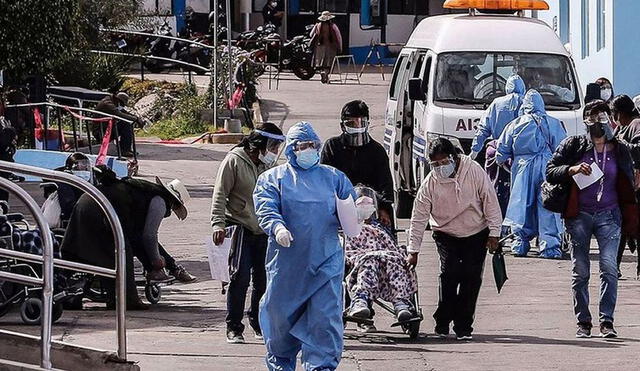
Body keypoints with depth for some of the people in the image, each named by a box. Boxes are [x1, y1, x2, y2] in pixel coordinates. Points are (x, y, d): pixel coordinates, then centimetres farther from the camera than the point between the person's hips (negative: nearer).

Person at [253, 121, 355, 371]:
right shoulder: (273, 178, 7)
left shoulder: (333, 177, 15)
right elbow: (266, 208, -7)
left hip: (326, 262, 1)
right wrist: (277, 228, -28)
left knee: (326, 317, -9)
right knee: (282, 314, 8)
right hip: (287, 263, -1)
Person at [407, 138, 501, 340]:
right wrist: (413, 251, -8)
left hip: (476, 234, 0)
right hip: (446, 235, 0)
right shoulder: (430, 183, -13)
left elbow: (490, 200, -7)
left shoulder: (473, 171, -15)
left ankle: (463, 327, 4)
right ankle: (442, 323, -8)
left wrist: (494, 233, -8)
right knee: (450, 273, -18)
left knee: (471, 278, -5)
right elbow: (419, 218, -7)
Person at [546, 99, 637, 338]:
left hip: (608, 215, 0)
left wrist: (630, 221, 9)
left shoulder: (619, 151, 10)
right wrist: (572, 170, -16)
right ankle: (583, 323, 8)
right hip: (579, 215, 0)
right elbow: (550, 172, 2)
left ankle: (607, 321, -11)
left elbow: (628, 187, 15)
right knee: (580, 271, 2)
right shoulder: (574, 146, 5)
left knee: (609, 268, -12)